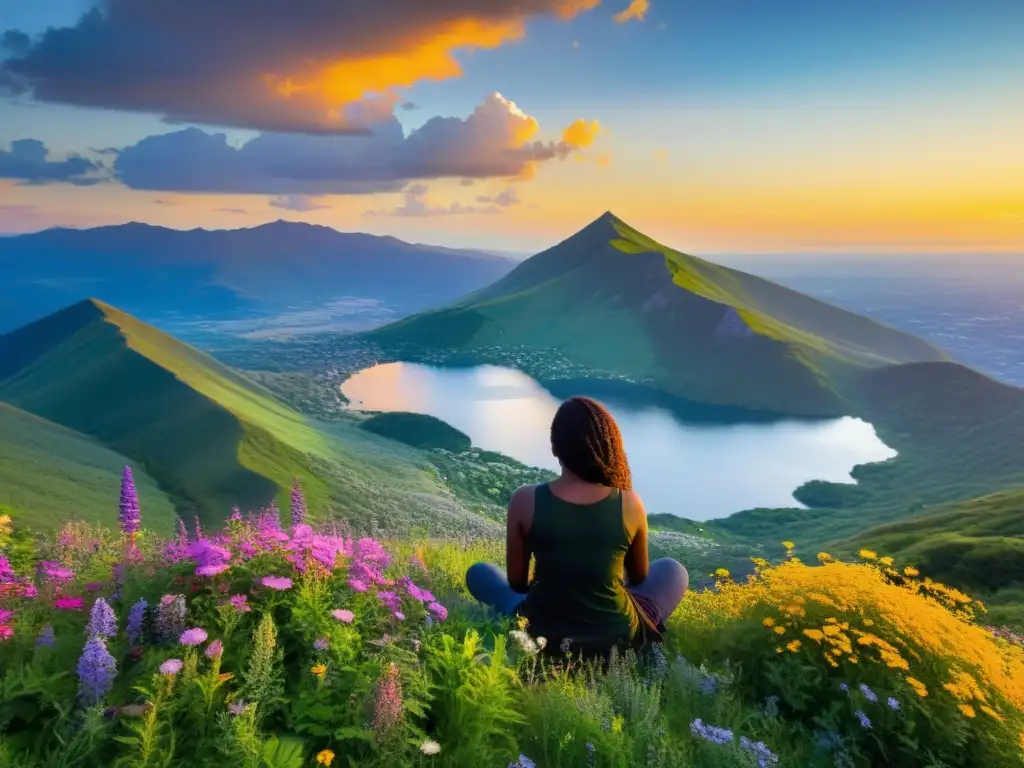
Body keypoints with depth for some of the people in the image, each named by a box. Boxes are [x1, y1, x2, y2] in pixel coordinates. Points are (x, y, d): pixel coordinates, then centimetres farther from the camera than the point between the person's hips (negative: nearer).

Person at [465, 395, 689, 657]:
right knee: (672, 570, 28)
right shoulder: (629, 503, -12)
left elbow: (516, 582, -2)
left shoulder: (525, 500, -15)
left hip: (542, 635, 0)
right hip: (618, 637, 1)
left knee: (479, 573, 27)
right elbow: (639, 577, 6)